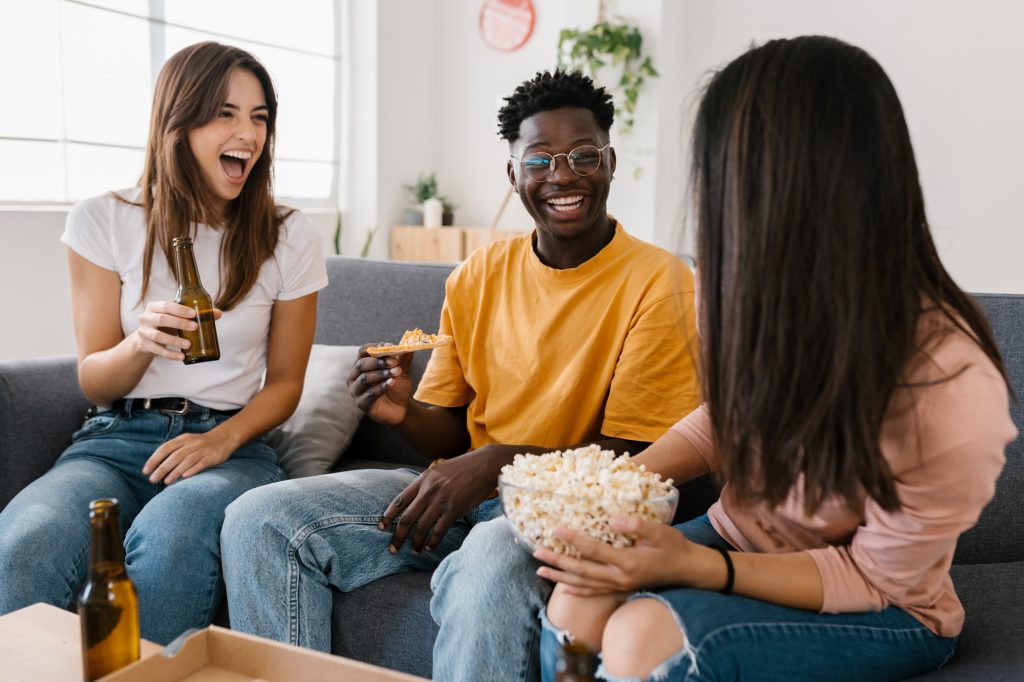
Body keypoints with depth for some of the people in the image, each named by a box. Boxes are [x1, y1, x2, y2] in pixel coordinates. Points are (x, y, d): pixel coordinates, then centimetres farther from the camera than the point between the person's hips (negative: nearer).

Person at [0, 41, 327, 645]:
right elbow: (94, 384, 6)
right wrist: (140, 344, -17)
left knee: (169, 536, -36)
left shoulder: (288, 239, 4)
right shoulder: (105, 220, 5)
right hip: (116, 440, 1)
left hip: (229, 444, 0)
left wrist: (224, 439, -11)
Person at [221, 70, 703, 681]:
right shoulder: (477, 277, 8)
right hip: (459, 494, 5)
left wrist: (498, 462, -23)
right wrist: (405, 413, -11)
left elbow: (632, 459, -11)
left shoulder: (658, 283, -8)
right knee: (260, 521, -11)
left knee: (489, 567, -39)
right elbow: (450, 433, 12)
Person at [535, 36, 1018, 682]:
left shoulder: (949, 394, -30)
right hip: (741, 536, 5)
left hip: (885, 611, -4)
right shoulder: (773, 298, -14)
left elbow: (874, 578, -17)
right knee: (577, 606, -20)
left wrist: (690, 564, -28)